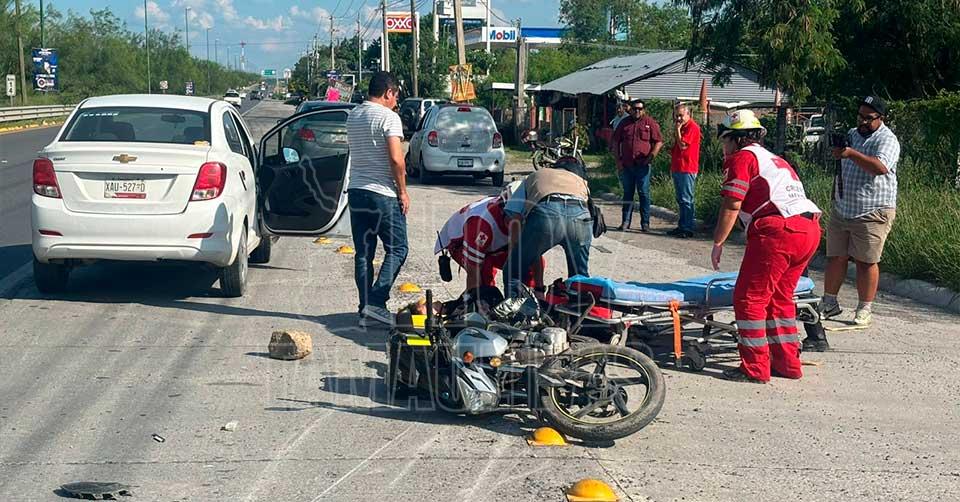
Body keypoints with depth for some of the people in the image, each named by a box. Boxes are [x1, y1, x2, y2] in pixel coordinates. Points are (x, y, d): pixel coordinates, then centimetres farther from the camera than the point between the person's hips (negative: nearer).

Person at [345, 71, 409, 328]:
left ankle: (366, 309, 10)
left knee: (363, 253, 9)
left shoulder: (353, 116, 13)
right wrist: (403, 191, -8)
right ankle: (375, 303, -8)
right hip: (383, 194, -7)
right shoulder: (388, 117, -11)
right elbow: (396, 158, -17)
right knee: (396, 249, 2)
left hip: (356, 191, 7)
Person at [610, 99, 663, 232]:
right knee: (627, 193, 9)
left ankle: (645, 223, 2)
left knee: (644, 193, -2)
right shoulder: (624, 123, 10)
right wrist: (618, 160, 5)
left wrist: (652, 155, -13)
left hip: (642, 165, -3)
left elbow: (658, 141, 0)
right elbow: (615, 142, 13)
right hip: (626, 165, 3)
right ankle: (625, 221, 14)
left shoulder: (650, 123, 2)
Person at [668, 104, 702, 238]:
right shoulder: (682, 127, 19)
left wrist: (678, 129, -12)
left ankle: (688, 228, -7)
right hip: (677, 169, 10)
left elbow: (683, 145, -19)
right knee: (680, 200, 13)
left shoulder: (692, 127, -11)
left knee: (686, 200, -9)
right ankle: (682, 226, 19)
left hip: (687, 169, -10)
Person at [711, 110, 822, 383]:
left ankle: (755, 368, 0)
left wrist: (717, 244, 5)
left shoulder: (741, 158, 4)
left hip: (778, 231, -9)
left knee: (749, 298, 0)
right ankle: (788, 363, 22)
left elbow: (732, 206, -3)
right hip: (810, 228, 9)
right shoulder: (776, 160, 30)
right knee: (780, 297, 20)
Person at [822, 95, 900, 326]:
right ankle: (829, 303, 18)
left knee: (866, 262, -2)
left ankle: (864, 310, 8)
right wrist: (835, 197, 25)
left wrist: (851, 153, -37)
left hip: (872, 214, -6)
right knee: (835, 257, 8)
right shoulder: (851, 134, 15)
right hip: (841, 211, 7)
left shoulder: (887, 140, -9)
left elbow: (881, 167, -29)